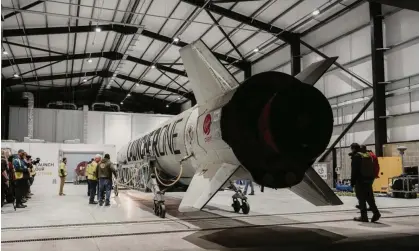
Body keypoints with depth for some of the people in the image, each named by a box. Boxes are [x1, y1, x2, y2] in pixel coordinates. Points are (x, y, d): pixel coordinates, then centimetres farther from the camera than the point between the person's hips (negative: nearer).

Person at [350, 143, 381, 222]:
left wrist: (352, 182, -10)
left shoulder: (356, 156, -10)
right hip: (369, 180, 7)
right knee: (369, 198, 12)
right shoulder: (368, 156, 14)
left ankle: (364, 216, 2)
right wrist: (371, 178, 19)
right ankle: (376, 212, 1)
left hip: (360, 181, -7)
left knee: (361, 199, -1)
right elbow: (372, 169, 16)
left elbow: (354, 171, -14)